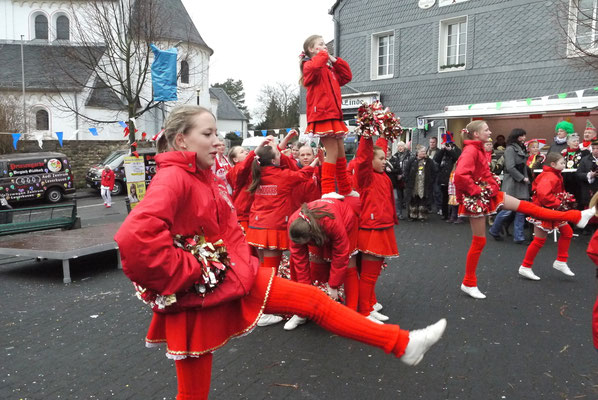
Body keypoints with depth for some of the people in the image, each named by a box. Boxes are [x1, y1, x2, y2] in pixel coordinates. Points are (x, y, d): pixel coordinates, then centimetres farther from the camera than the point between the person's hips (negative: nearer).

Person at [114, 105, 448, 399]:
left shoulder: (202, 176, 10)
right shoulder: (172, 179, -19)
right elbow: (135, 238, -36)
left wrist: (240, 263, 12)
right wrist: (187, 273, -26)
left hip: (236, 277, 8)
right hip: (198, 293, -8)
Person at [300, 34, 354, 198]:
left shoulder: (329, 68, 24)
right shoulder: (309, 64, -2)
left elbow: (346, 76, 24)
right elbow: (314, 68, -26)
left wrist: (334, 60, 18)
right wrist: (323, 55, -8)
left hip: (334, 114, 9)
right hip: (321, 114, -9)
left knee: (341, 153, 12)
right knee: (332, 153, -14)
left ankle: (345, 189, 21)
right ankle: (327, 191, -11)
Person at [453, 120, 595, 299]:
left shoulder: (478, 149, 10)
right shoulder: (470, 151, -20)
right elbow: (460, 175, -36)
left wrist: (490, 186, 11)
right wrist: (476, 190, -24)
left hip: (489, 194, 9)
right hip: (477, 199, -9)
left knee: (524, 206, 8)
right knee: (479, 241, 0)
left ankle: (576, 216, 15)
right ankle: (468, 283, 13)